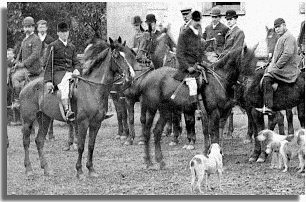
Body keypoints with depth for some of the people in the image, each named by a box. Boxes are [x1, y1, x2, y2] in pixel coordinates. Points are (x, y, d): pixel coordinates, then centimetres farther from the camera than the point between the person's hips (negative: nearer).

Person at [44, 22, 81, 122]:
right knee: (64, 85, -38)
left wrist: (76, 69, -2)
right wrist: (48, 81, -11)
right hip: (58, 72, -6)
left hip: (70, 73, 6)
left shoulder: (72, 47, 21)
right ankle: (67, 111, -53)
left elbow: (76, 62, 25)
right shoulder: (53, 46, 5)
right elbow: (47, 64, 0)